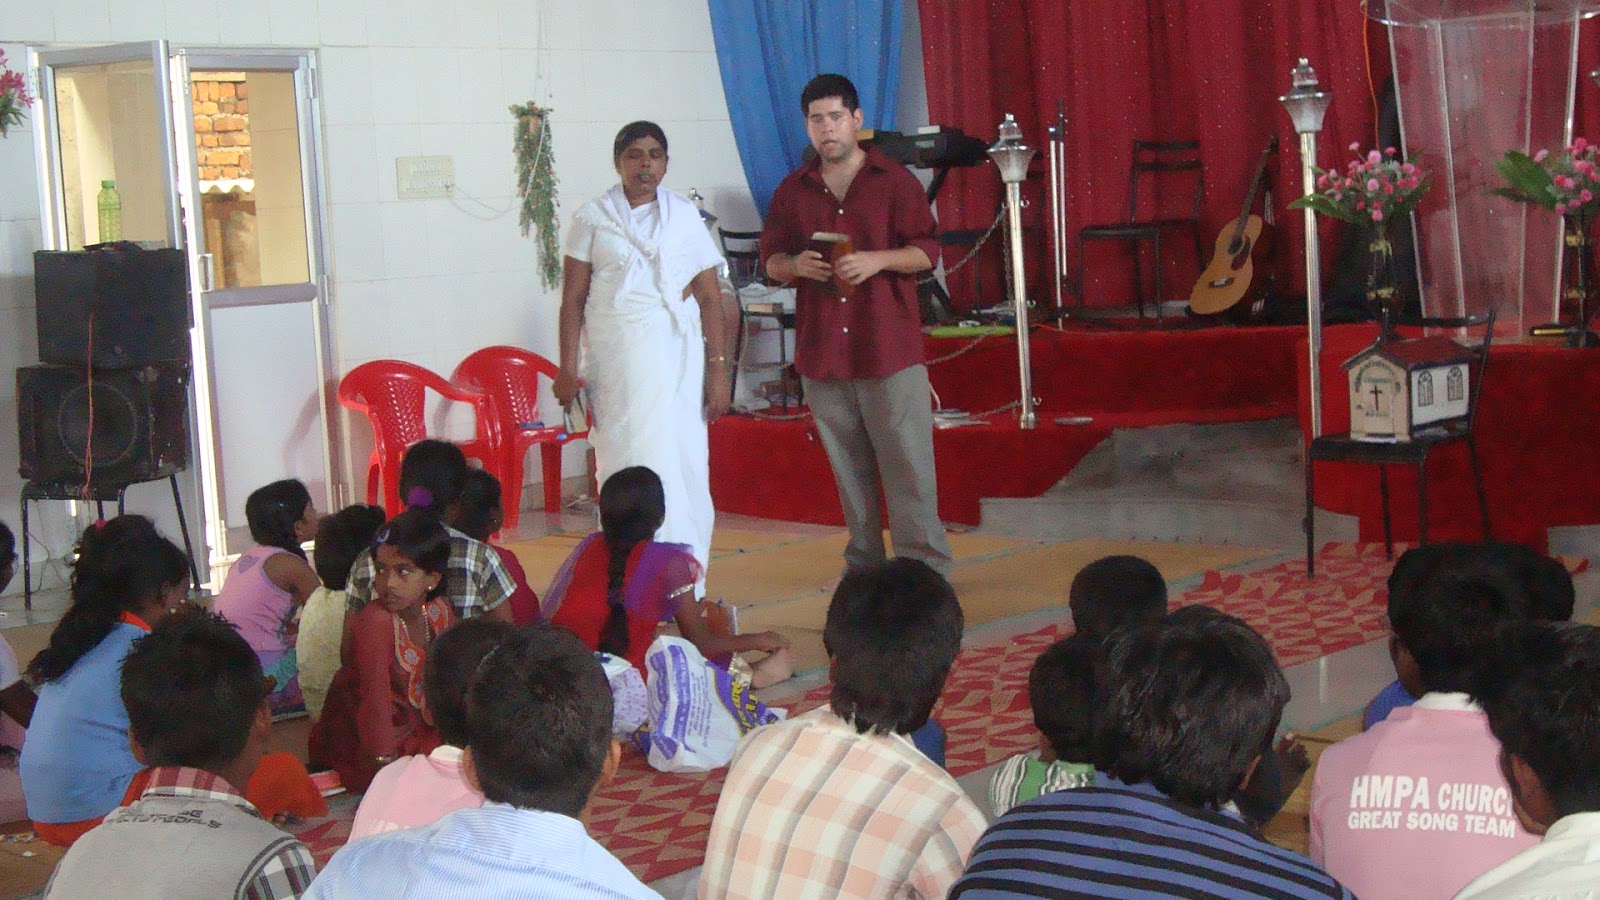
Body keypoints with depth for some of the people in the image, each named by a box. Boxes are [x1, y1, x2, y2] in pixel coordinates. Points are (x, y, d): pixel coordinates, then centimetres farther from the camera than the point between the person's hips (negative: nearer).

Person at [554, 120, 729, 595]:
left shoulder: (685, 216, 8)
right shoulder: (592, 217, 7)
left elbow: (710, 297, 6)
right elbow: (573, 298, 5)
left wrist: (719, 368, -1)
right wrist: (568, 368, -2)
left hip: (676, 357, 1)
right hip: (614, 358, -1)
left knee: (682, 464, -2)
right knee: (625, 466, -3)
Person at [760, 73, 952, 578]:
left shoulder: (895, 181, 2)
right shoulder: (793, 191, 12)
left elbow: (927, 251, -1)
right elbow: (770, 259, 15)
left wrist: (878, 260, -18)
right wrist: (795, 264, -8)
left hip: (890, 348, -4)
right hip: (821, 351, 4)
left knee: (908, 462, -5)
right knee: (848, 469, 10)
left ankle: (925, 568, -1)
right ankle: (864, 566, 18)